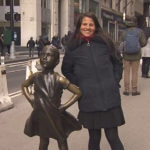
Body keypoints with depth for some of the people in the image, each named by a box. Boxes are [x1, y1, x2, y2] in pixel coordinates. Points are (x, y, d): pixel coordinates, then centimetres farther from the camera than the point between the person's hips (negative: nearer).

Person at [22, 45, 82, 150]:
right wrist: (30, 99, 2)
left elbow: (78, 92, -18)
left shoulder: (59, 79, -19)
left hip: (56, 117, -3)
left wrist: (64, 106, -16)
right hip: (40, 116, 3)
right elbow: (24, 85, 16)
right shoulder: (35, 77, -6)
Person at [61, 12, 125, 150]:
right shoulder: (73, 47, 4)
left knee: (113, 137, 2)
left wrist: (115, 81, 5)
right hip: (88, 99, 0)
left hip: (109, 98, 0)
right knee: (94, 137, 10)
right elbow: (66, 70, 14)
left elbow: (117, 62, 15)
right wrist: (78, 84, 3)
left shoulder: (105, 42, 5)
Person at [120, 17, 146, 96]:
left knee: (126, 72, 8)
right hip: (136, 55, -1)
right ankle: (134, 90, 9)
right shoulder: (140, 31, -6)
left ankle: (126, 90, 10)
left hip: (126, 55, 1)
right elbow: (143, 43, -6)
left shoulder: (124, 32, -3)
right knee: (135, 72, 5)